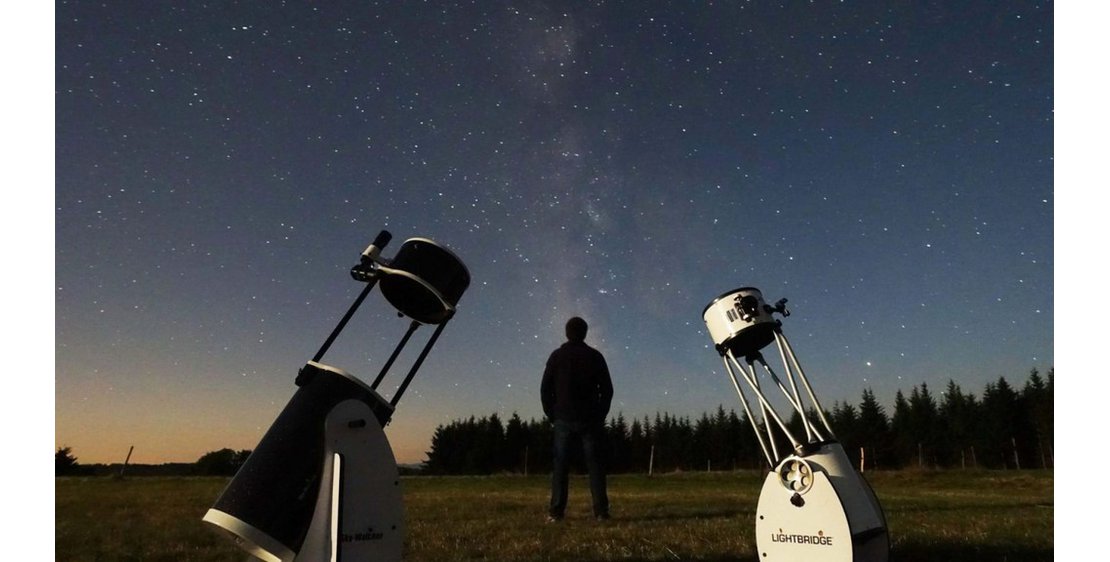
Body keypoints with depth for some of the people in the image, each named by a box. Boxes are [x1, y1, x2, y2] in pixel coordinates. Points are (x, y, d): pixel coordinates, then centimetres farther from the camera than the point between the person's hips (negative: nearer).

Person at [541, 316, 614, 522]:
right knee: (594, 465, 5)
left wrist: (552, 416, 8)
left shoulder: (557, 356, 1)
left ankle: (556, 511, 1)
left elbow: (545, 389, 0)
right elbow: (607, 389, 2)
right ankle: (601, 510, 2)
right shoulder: (595, 356, 3)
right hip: (590, 419, 1)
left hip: (564, 419, 0)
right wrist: (600, 416, 9)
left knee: (560, 466, 4)